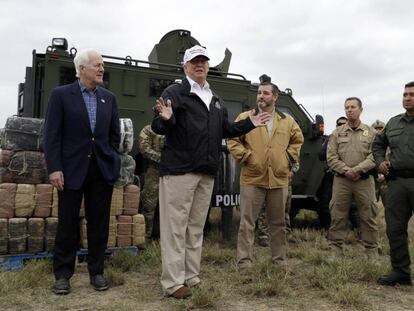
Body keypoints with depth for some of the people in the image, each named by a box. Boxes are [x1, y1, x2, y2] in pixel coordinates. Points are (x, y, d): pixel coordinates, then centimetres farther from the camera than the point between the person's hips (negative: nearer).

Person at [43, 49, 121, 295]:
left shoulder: (109, 98, 10)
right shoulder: (61, 95, -1)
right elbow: (52, 135, -6)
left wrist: (112, 161, 7)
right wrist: (54, 168, -12)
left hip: (102, 170, 3)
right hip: (71, 169, -3)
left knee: (99, 223, 7)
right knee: (68, 224, 5)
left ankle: (97, 271, 20)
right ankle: (63, 274, 18)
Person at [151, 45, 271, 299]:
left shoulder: (216, 100, 20)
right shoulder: (174, 93, -2)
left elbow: (225, 130, 23)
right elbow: (158, 128, -10)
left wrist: (249, 124, 18)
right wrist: (166, 119, -31)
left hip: (207, 173, 7)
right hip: (179, 170, -7)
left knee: (196, 227, 12)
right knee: (176, 227, -4)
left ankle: (192, 278, 22)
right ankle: (173, 283, 2)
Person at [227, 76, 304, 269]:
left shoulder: (287, 121, 10)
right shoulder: (245, 118, 2)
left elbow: (297, 140, 21)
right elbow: (232, 140, 0)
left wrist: (289, 157, 8)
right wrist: (245, 156, -9)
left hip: (279, 180, 3)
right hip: (252, 179, -2)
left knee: (278, 223, 13)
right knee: (247, 222, 0)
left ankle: (279, 259, 26)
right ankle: (244, 261, 7)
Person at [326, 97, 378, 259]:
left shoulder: (370, 132, 6)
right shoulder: (337, 133, 8)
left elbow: (374, 156, -4)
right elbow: (331, 157, 2)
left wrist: (356, 170, -15)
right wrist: (345, 170, -11)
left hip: (364, 180, 0)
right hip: (341, 180, 1)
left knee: (368, 216, 5)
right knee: (337, 216, 4)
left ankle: (372, 251, 17)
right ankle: (335, 248, 14)